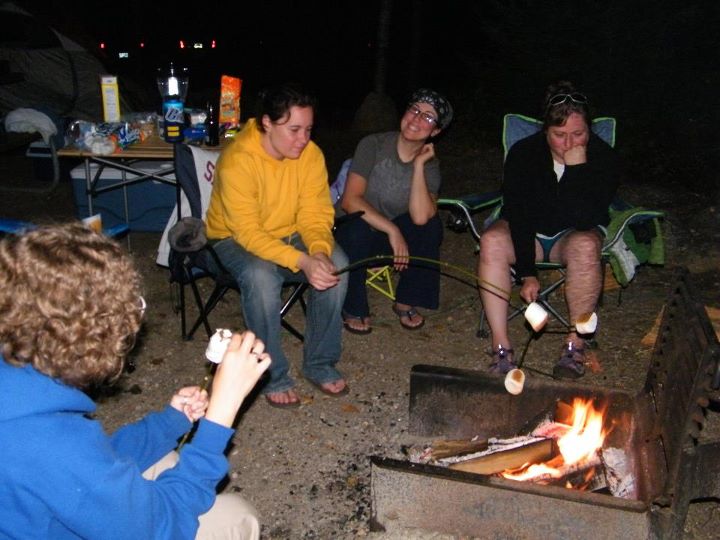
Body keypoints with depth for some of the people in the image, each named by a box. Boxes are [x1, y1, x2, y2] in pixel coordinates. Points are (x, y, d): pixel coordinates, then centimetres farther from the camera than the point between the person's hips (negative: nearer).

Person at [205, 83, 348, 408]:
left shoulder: (311, 154, -12)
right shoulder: (238, 161, -27)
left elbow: (315, 215, -10)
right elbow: (248, 232, -30)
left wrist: (319, 251, -33)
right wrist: (302, 262, -43)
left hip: (289, 234, 5)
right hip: (235, 239, -4)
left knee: (336, 264, -23)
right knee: (261, 277, -36)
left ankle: (320, 364, -6)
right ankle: (273, 376, -16)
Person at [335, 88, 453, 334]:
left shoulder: (430, 164, -7)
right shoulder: (374, 145, -14)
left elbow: (420, 217, -26)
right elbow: (350, 200, -24)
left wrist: (418, 166, -25)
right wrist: (392, 230, -29)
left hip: (394, 233, 3)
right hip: (359, 229, -3)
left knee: (431, 225, -24)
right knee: (358, 228, -37)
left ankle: (407, 302, -5)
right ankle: (354, 309, -13)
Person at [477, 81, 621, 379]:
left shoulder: (603, 159, -17)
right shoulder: (522, 154, -16)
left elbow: (585, 220, -27)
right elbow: (517, 215, -18)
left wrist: (577, 167, -34)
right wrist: (527, 273, -24)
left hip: (572, 235, 0)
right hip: (525, 233, 1)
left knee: (586, 245, -36)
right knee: (492, 241, -31)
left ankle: (575, 343, -25)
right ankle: (501, 346, -31)